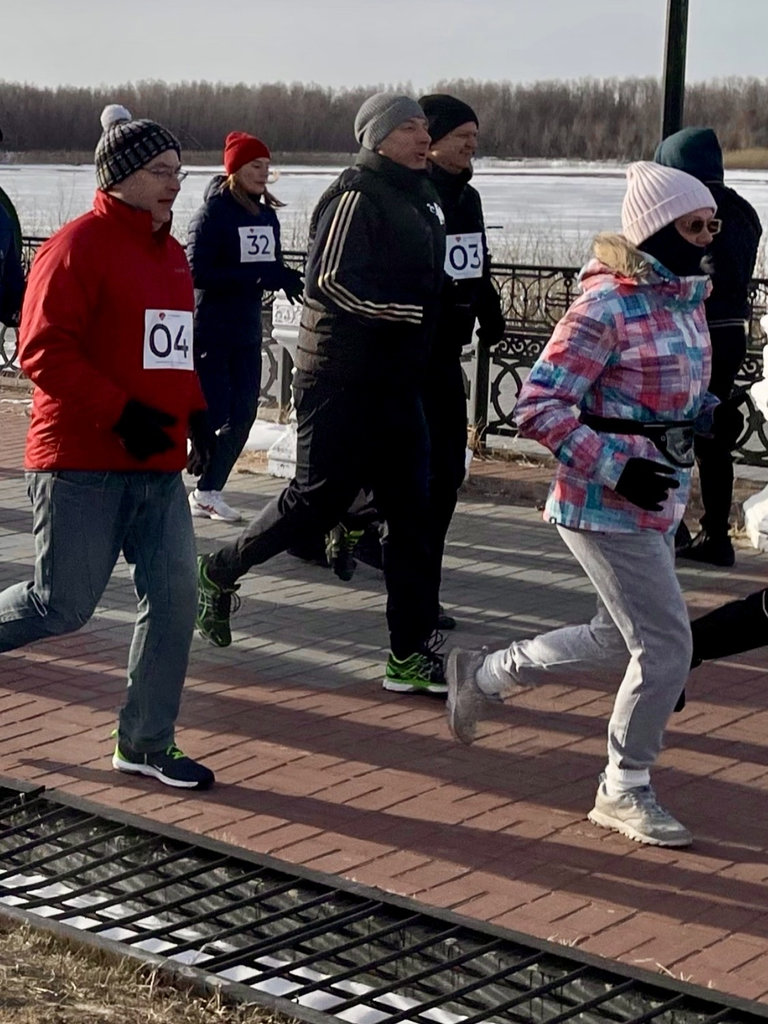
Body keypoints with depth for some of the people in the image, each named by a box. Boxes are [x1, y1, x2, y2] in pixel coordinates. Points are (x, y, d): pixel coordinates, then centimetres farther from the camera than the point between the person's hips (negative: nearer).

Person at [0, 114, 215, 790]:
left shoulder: (171, 253, 15)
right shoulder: (79, 247, -11)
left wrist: (195, 412, 8)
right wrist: (122, 415, -22)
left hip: (157, 468, 8)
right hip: (83, 465, -8)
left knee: (174, 597, 2)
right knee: (63, 606, -2)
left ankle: (147, 744, 14)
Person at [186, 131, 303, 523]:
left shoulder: (267, 215, 7)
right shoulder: (212, 213, -12)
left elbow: (271, 266, 12)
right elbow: (198, 272, -19)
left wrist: (284, 277, -12)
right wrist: (256, 274, -25)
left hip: (247, 329, 7)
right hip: (209, 328, -7)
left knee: (243, 416, 6)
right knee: (213, 413, -8)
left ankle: (208, 492, 17)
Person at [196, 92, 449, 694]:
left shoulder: (421, 198, 16)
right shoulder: (359, 195, -12)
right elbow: (332, 281, -22)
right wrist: (415, 310, -22)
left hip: (396, 381, 9)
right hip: (342, 378, -9)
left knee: (410, 512, 4)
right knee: (321, 496, -2)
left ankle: (411, 653, 8)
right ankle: (223, 570, 22)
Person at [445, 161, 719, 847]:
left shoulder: (687, 296, 7)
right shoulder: (607, 306, -19)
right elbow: (538, 407, -21)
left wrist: (703, 412, 2)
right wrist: (617, 469, -25)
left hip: (660, 502, 9)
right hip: (607, 507, -9)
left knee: (619, 637, 19)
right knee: (667, 644, -4)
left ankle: (482, 674, 38)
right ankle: (625, 790, 15)